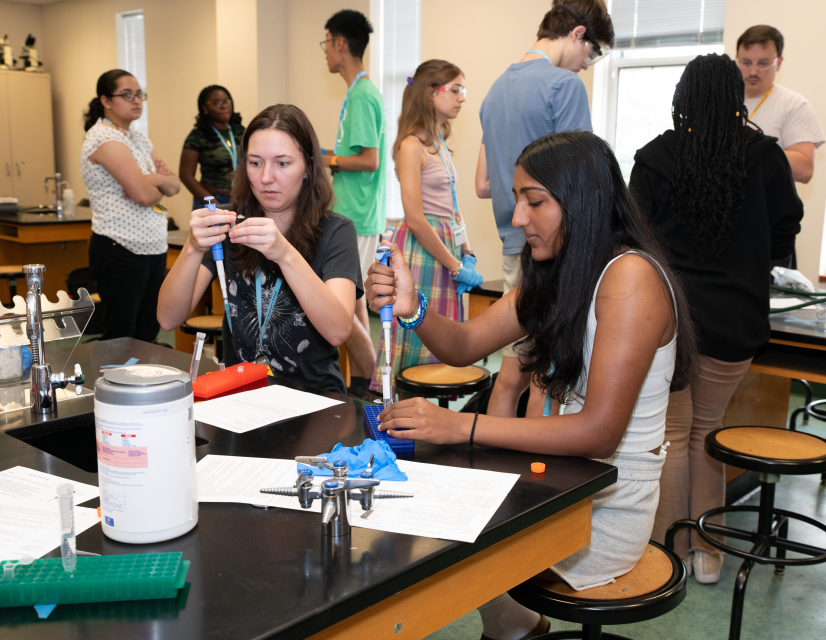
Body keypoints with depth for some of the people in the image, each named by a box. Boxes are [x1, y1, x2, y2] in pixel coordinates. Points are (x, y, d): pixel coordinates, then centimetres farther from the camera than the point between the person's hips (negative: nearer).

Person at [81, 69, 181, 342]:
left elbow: (175, 185, 11)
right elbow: (145, 195, -21)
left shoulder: (139, 139, 16)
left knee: (147, 334, 10)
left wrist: (153, 180, -10)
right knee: (121, 340, -3)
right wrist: (159, 188, 2)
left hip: (153, 248, 9)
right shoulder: (104, 138, -12)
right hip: (121, 251, -8)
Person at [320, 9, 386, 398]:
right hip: (355, 216, 10)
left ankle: (372, 387, 3)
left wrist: (327, 160, -10)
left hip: (355, 220, -10)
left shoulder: (361, 96, -15)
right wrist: (326, 155, 14)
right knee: (352, 301, 13)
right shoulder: (361, 92, 16)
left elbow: (370, 160, -21)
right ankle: (359, 385, 21)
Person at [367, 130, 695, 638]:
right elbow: (465, 345, 3)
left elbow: (599, 431, -25)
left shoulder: (631, 277, -20)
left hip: (609, 508, -7)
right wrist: (411, 308, -17)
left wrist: (462, 426, -28)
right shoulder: (557, 273, 5)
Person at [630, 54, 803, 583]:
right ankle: (706, 553, 24)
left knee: (672, 433, 11)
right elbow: (784, 239, 5)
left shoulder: (655, 158, -6)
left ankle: (670, 552, 19)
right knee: (707, 431, 16)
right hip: (733, 321, 1)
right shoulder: (766, 157, -3)